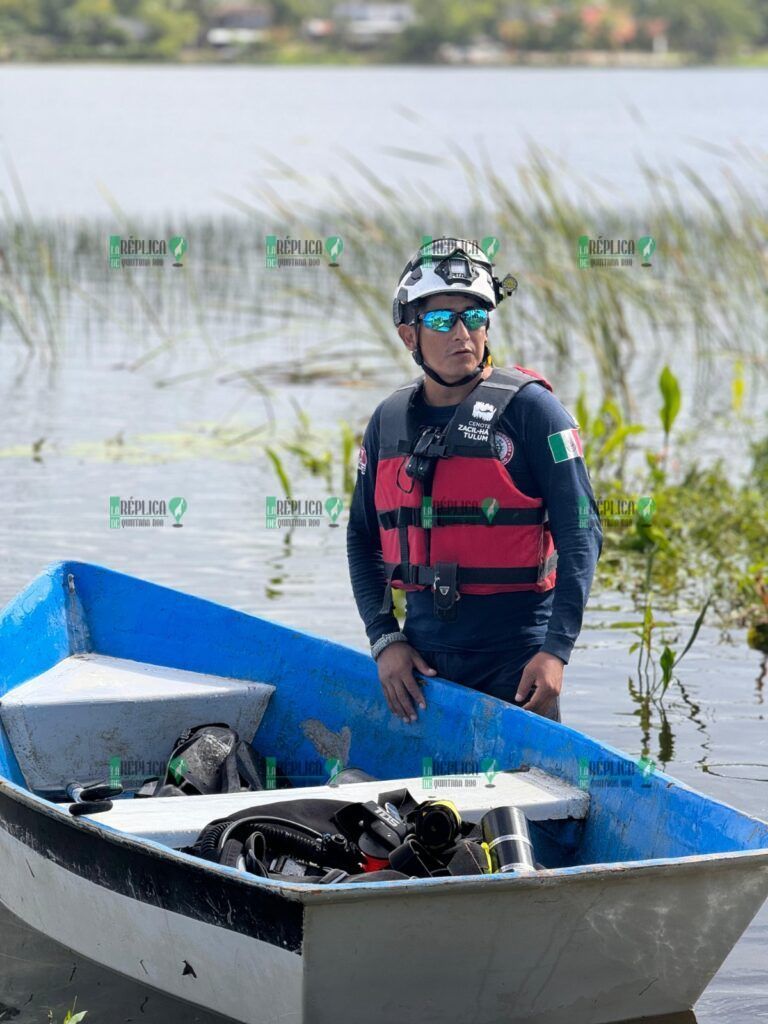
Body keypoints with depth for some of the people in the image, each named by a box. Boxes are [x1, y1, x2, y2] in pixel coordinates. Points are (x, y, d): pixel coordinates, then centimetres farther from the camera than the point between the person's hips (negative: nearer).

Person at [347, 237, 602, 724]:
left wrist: (556, 650, -17)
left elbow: (581, 532, -9)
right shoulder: (389, 421, 8)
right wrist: (385, 640, 2)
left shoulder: (529, 408, -6)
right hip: (422, 660, 4)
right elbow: (363, 538, 15)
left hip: (516, 659, -4)